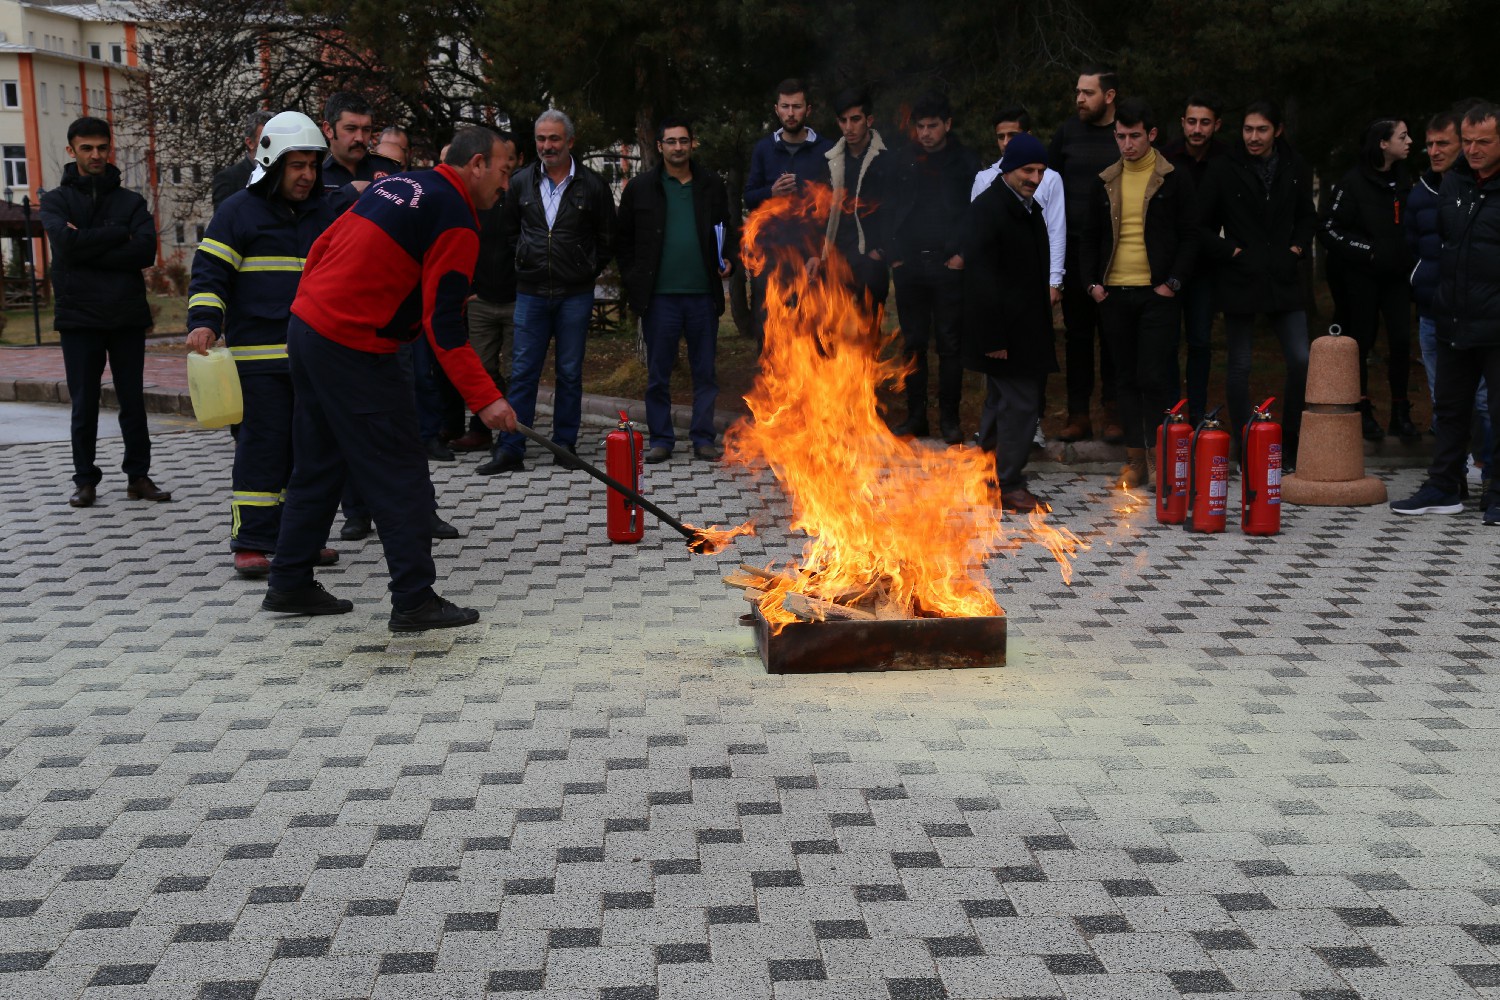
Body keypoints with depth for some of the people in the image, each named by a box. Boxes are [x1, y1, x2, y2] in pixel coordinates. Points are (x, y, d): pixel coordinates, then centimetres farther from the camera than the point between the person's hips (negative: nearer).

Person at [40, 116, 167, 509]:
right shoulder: (56, 200, 6)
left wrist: (89, 248, -12)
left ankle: (138, 476, 14)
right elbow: (67, 243, -14)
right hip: (79, 318, -1)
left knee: (133, 402, 5)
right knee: (84, 405, 3)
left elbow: (146, 251, -8)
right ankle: (85, 480, 13)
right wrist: (118, 234, -9)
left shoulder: (131, 201, 9)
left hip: (127, 316, 1)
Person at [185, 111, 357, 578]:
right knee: (263, 444, -6)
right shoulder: (238, 211, 0)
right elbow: (209, 273, -3)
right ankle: (252, 542, 0)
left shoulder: (327, 210, 15)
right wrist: (204, 323, -17)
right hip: (259, 355, -5)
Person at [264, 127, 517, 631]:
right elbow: (443, 323, -16)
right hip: (354, 349, -9)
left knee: (318, 465, 18)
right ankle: (414, 600, 3)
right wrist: (485, 399, -15)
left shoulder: (397, 183, 15)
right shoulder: (455, 218, -10)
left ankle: (289, 584, 27)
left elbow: (322, 247, 17)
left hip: (305, 323, 9)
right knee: (399, 476, -1)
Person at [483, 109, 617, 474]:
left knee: (570, 372, 6)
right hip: (531, 292, 1)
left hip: (575, 294, -1)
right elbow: (509, 231, 17)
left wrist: (589, 270, 3)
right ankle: (510, 450, 2)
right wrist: (524, 263, 9)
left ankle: (565, 445, 15)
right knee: (522, 371, 0)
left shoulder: (592, 185, -1)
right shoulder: (521, 183, 5)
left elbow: (607, 238, 7)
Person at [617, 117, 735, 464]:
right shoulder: (641, 188, 5)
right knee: (658, 373, 3)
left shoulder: (711, 185, 9)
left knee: (705, 371, 5)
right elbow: (625, 239, 8)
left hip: (703, 293, 1)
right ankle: (660, 438, 12)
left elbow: (727, 230, 17)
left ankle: (703, 438, 13)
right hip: (660, 295, -1)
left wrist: (728, 260, -1)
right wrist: (632, 280, 1)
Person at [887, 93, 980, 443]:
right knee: (913, 343, 6)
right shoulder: (906, 163, 11)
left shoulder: (966, 162, 2)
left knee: (950, 343, 0)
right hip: (909, 266, 3)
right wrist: (895, 255, 3)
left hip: (948, 266, -3)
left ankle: (949, 417, 7)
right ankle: (916, 415, 13)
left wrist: (963, 254, -9)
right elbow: (893, 211, 13)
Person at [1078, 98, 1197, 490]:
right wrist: (1091, 282, 5)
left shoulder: (1174, 179, 1)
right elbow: (1088, 237, 17)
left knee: (1155, 377, -9)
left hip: (1157, 295, -4)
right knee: (1126, 379, 7)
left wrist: (1172, 282, -9)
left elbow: (1190, 236, 0)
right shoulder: (1106, 182, 12)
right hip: (1113, 295, 4)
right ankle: (1135, 459, 13)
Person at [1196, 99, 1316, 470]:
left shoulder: (1295, 168, 5)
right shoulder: (1224, 169, -3)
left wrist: (1296, 248, 3)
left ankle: (1289, 446, 12)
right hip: (1239, 281, -2)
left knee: (1301, 361, -3)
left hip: (1283, 280, 3)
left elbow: (1307, 217, 19)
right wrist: (1231, 252, -9)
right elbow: (1202, 226, 0)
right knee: (1240, 366, 3)